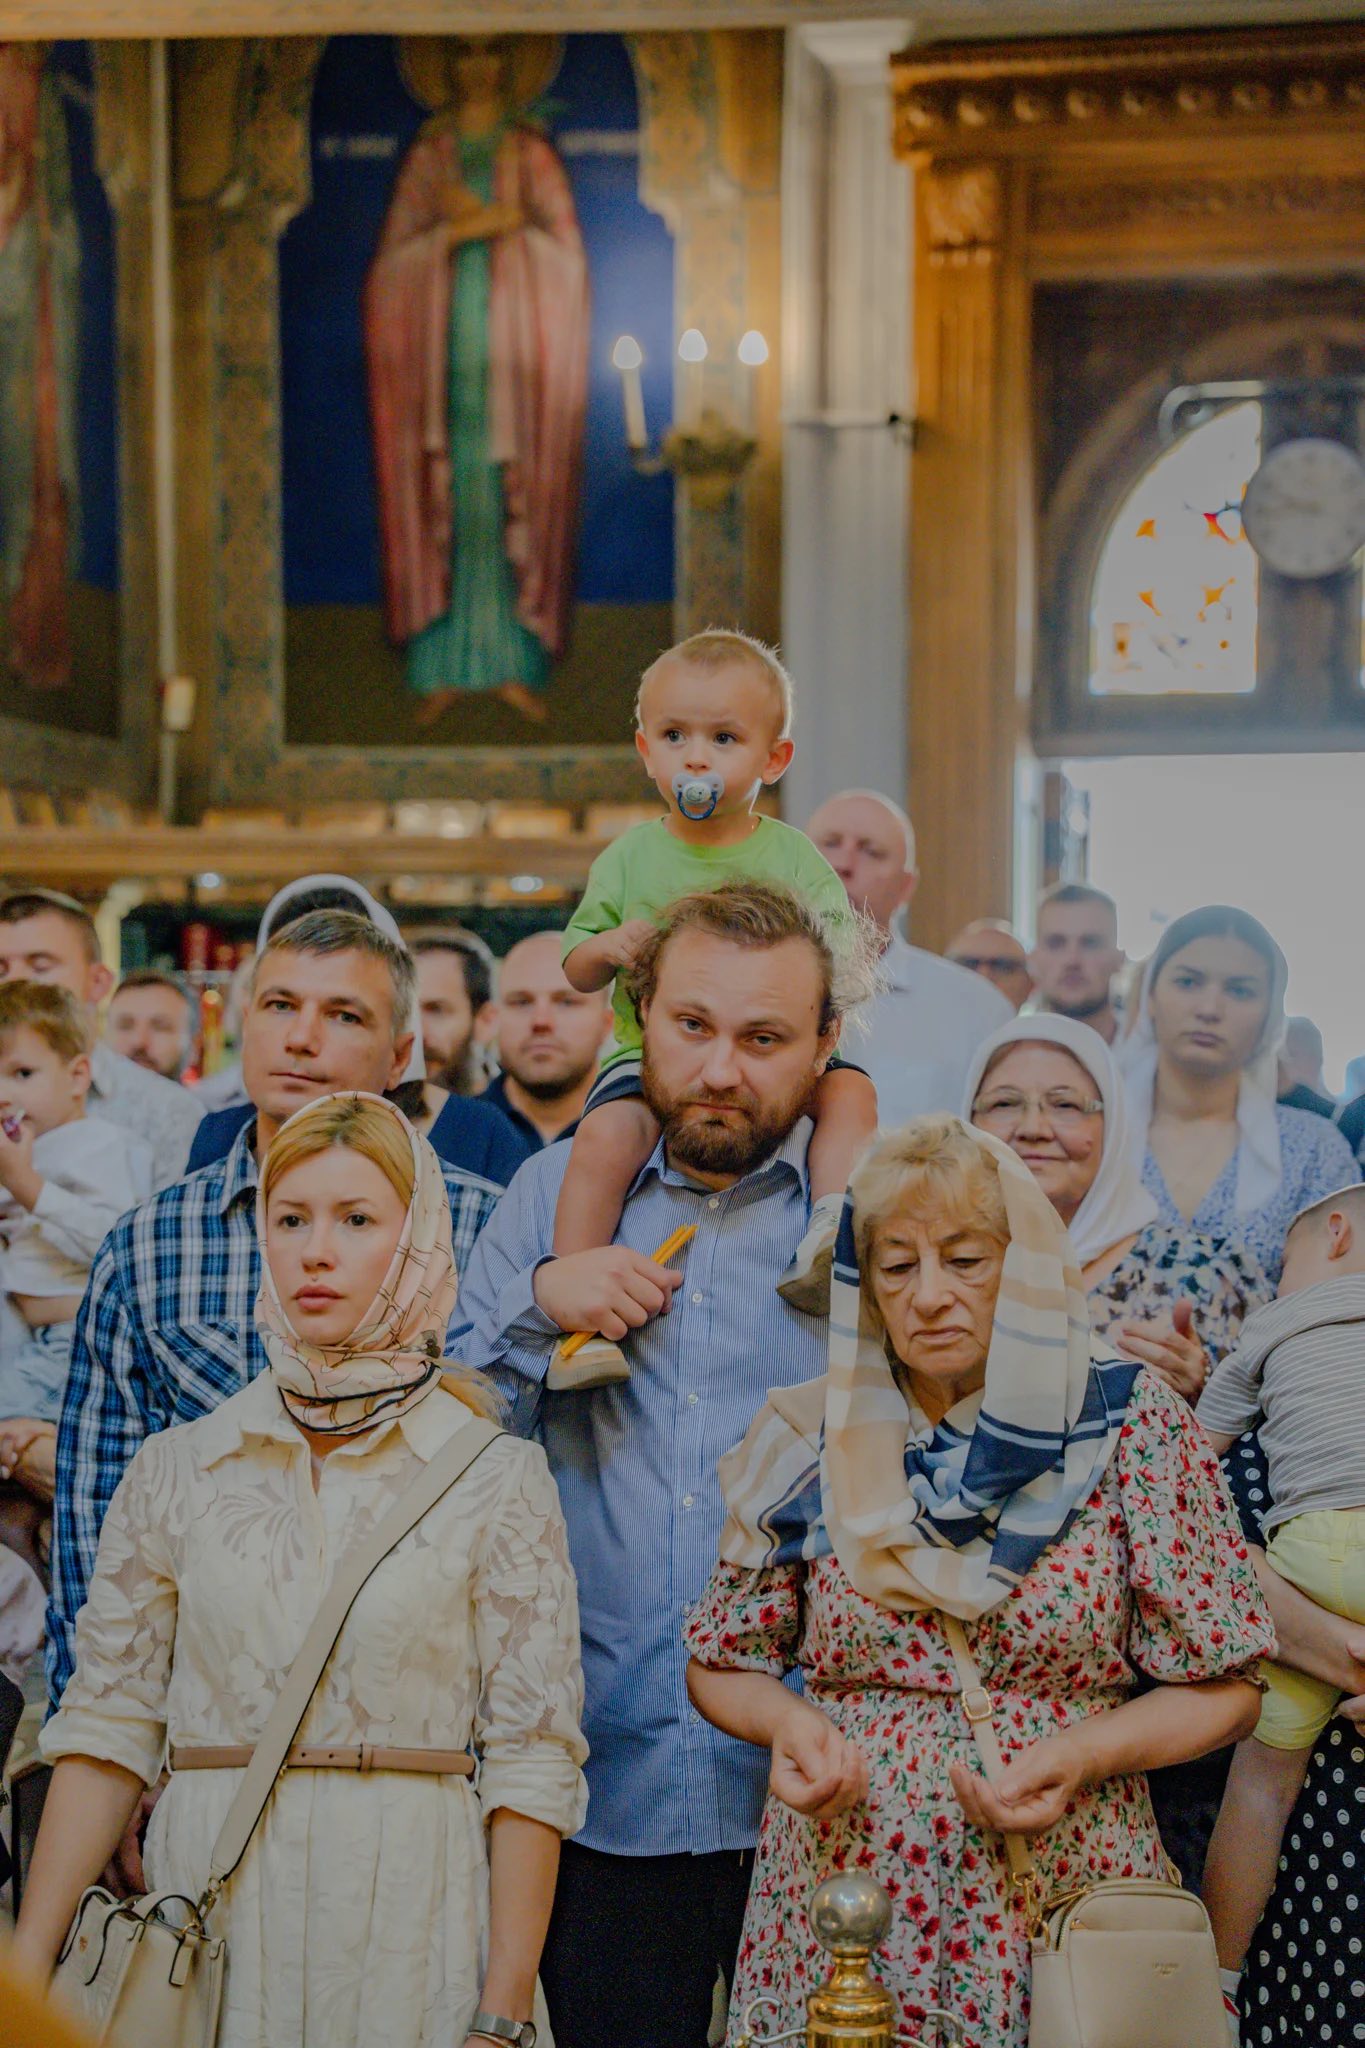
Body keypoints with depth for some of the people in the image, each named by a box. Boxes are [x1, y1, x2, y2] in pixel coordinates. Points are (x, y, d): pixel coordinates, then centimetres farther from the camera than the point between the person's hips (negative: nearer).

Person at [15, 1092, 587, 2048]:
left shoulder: (500, 1478, -3)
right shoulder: (175, 1469, 4)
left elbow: (532, 1762, -4)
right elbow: (107, 1728, 4)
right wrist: (25, 1971, -2)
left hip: (407, 1924, -2)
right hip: (204, 1903, 2)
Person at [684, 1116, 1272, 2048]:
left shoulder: (1133, 1422, -3)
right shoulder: (808, 1443, 2)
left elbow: (1222, 1685, 0)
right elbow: (723, 1664, 12)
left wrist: (1084, 1752, -16)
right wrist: (786, 1720, -9)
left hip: (1064, 1897, -1)